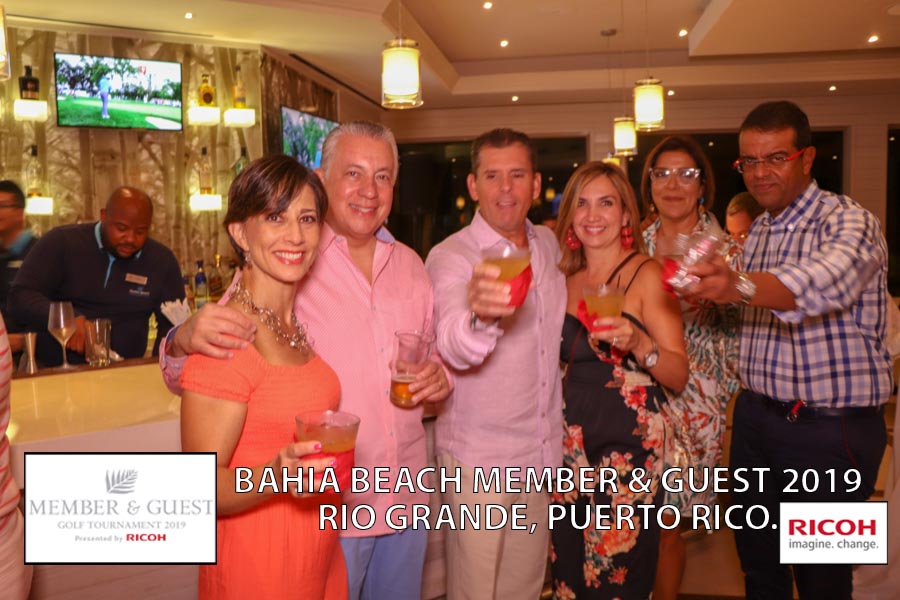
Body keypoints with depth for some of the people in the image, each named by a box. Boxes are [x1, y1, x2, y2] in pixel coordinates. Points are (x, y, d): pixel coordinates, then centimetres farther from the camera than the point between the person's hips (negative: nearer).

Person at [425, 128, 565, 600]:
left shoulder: (548, 245, 3)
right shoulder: (450, 256, -16)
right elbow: (453, 349, -36)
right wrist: (479, 316, -59)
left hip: (541, 453, 6)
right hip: (478, 459, -5)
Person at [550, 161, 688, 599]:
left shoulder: (646, 274, -6)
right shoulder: (565, 279, 8)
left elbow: (679, 376, -11)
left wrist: (639, 344, -27)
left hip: (628, 445, -4)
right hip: (571, 443, 5)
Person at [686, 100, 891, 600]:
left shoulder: (848, 222, -14)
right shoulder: (757, 233, 10)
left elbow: (822, 282, -38)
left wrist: (741, 286, -54)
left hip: (830, 429, -6)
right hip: (755, 418, 7)